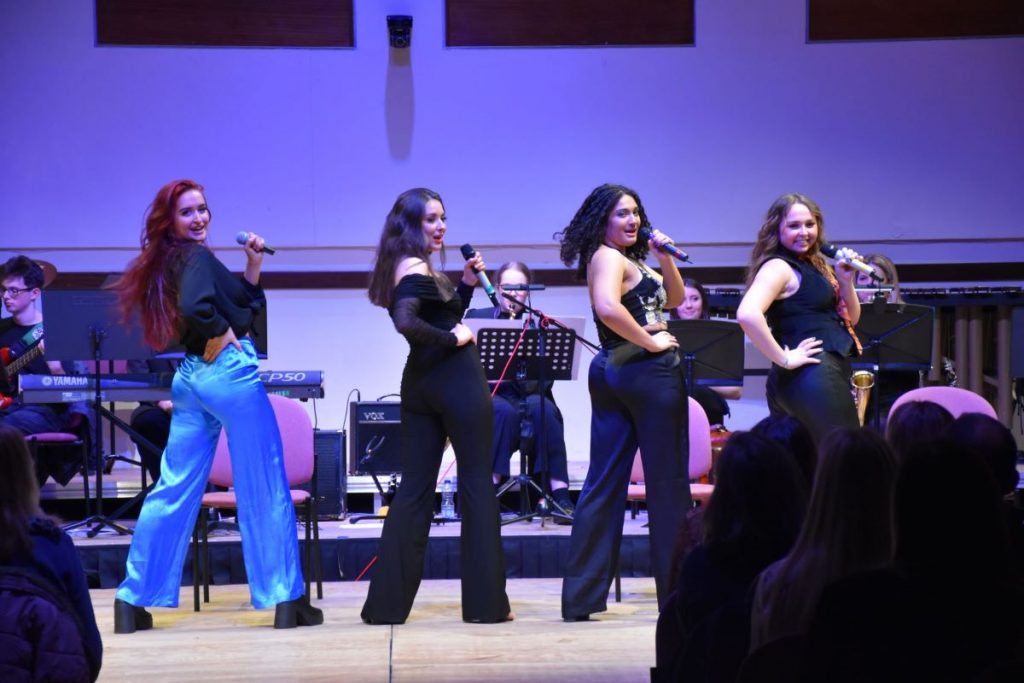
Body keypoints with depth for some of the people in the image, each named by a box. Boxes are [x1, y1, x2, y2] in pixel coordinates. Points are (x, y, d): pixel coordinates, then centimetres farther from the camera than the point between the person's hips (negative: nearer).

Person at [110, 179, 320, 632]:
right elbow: (196, 307, -33)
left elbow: (243, 304, 19)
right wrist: (223, 336, -16)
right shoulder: (197, 256, -11)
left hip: (189, 378, 8)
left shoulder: (166, 264, 15)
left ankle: (133, 602, 8)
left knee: (174, 489, 9)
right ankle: (287, 601, 3)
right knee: (265, 489, 0)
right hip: (229, 373, -8)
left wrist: (253, 264, 11)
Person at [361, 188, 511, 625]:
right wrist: (453, 337, -20)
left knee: (414, 488, 7)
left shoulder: (409, 269, 13)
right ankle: (485, 601, 5)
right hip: (457, 379, -9)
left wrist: (467, 283, 11)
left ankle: (388, 601, 4)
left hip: (420, 382, 9)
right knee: (477, 483, 1)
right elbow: (407, 322, -32)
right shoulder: (417, 270, -15)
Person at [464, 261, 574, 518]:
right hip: (491, 396, -1)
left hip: (530, 395, 1)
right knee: (504, 410, -36)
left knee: (544, 409, -34)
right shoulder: (477, 317, 12)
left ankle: (560, 494, -39)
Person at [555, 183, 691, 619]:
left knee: (603, 483, 6)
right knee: (668, 483, 0)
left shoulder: (626, 258, 17)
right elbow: (608, 308, -31)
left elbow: (673, 299, 21)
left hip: (611, 373, 9)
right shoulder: (609, 257, -11)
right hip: (648, 371, -9)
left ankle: (581, 595, 5)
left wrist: (665, 258, 5)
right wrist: (651, 341, -22)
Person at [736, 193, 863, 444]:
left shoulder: (812, 265, 17)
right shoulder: (778, 267, -10)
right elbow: (747, 314, -28)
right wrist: (784, 359, -22)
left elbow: (851, 319, 20)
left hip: (828, 371, 9)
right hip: (813, 375, -9)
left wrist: (845, 281, 3)